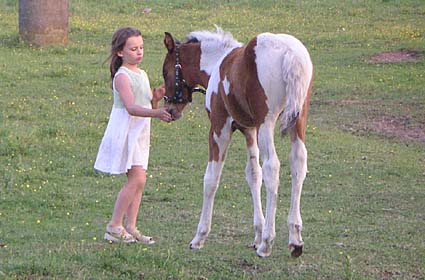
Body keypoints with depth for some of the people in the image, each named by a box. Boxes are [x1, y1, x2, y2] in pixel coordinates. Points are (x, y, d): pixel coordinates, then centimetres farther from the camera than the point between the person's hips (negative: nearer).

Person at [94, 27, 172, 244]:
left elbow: (149, 106, 18)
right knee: (137, 179, -14)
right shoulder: (122, 77, -14)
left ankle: (130, 228, 12)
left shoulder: (142, 75, 14)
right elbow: (131, 108, -26)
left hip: (140, 132, 9)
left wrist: (157, 98, -4)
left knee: (138, 181, 7)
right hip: (125, 130, -9)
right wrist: (156, 113, -38)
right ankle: (114, 226, -7)